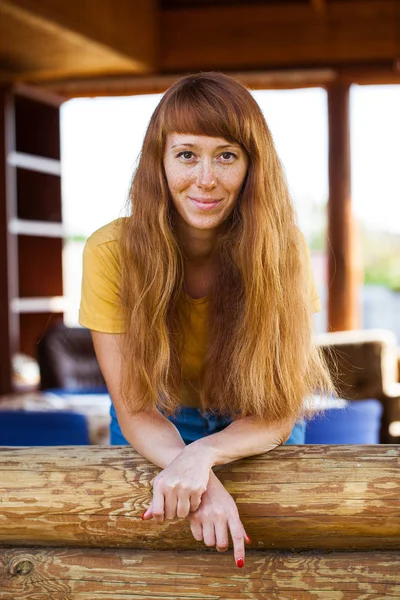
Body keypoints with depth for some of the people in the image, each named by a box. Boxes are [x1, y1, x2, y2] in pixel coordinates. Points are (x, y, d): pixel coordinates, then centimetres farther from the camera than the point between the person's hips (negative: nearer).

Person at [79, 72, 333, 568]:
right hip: (159, 430, 0)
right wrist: (201, 485, -41)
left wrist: (203, 454, -42)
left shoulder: (281, 249, -24)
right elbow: (134, 411, -22)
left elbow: (279, 412, -22)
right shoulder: (112, 252, -26)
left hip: (253, 434, 0)